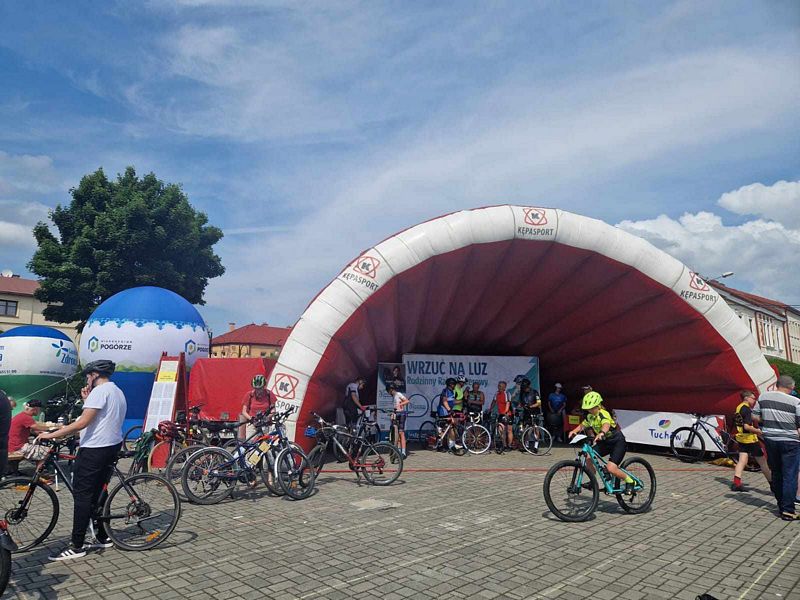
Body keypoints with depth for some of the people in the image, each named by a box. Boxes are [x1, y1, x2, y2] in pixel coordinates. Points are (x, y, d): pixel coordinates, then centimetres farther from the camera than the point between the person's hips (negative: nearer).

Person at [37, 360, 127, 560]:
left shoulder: (100, 391, -14)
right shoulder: (118, 392, 18)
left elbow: (82, 423, -20)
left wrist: (51, 435, -15)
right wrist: (87, 401, 14)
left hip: (94, 449, -10)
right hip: (112, 447, 10)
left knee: (82, 495, -4)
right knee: (98, 493, 17)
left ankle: (76, 546, 0)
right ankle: (103, 537, 23)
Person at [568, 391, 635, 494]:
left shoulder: (603, 414, -25)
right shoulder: (590, 416, 0)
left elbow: (606, 425, -45)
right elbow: (582, 425, 8)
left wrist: (602, 433, -66)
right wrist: (574, 431, -14)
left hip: (617, 442, -8)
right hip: (605, 442, 8)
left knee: (611, 468, -22)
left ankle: (630, 481, 4)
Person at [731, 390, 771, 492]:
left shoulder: (738, 408, 12)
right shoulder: (747, 409, -16)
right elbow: (747, 426, -24)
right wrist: (758, 431, -11)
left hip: (741, 438, 8)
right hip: (750, 438, -8)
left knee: (742, 460, 6)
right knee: (763, 462, 4)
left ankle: (736, 483, -2)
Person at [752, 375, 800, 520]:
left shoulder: (763, 397, 1)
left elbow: (755, 417, 5)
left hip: (770, 439, 4)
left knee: (776, 474, 16)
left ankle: (781, 506, 26)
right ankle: (787, 511, 0)